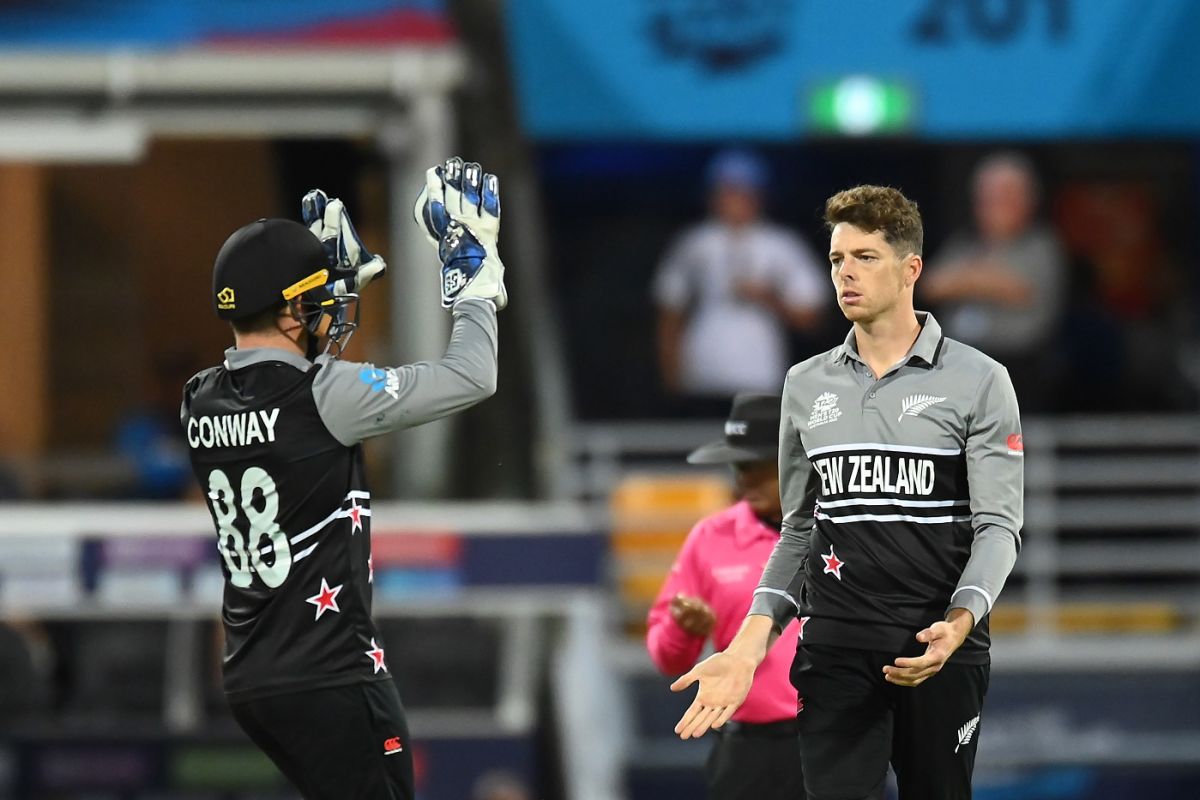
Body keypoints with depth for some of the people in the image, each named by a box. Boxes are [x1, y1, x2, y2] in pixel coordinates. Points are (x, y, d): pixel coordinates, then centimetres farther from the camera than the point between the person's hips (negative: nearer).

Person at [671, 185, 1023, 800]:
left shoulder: (978, 381, -1)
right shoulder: (805, 385, 12)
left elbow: (998, 525, -4)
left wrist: (959, 624, -23)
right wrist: (749, 645, 3)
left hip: (942, 649, -2)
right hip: (834, 648, 2)